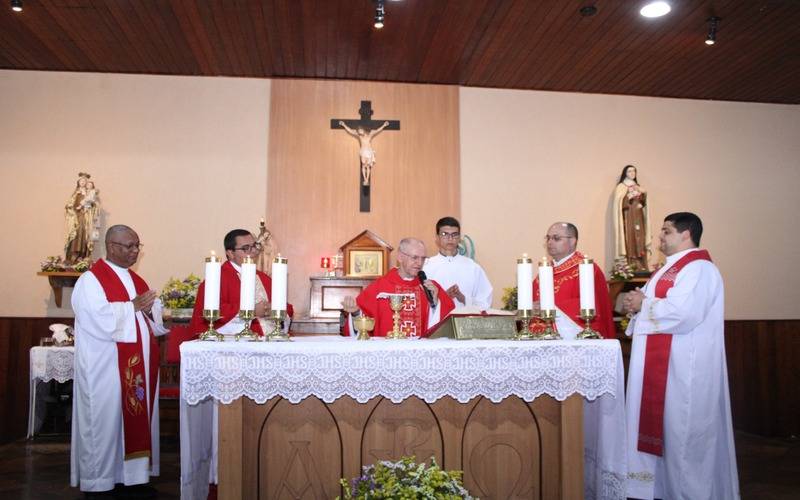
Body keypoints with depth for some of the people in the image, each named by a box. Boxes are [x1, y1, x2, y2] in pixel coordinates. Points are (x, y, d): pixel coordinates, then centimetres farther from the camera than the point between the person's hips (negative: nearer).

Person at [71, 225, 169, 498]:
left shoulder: (135, 279, 15)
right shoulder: (91, 280, -8)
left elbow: (153, 315, 16)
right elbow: (100, 319, -21)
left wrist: (149, 308, -6)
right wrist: (133, 306, -14)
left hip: (138, 365, 7)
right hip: (107, 367, -7)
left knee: (136, 418, 10)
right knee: (107, 420, 0)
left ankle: (130, 476, 19)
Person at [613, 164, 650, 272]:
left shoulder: (638, 187, 18)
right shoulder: (621, 187, 0)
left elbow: (644, 203, 14)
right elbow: (620, 205, -9)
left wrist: (643, 194, 0)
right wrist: (630, 196, -17)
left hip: (638, 219, 5)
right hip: (628, 219, -5)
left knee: (640, 241, -1)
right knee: (630, 241, -13)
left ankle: (641, 267, -1)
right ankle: (630, 267, -14)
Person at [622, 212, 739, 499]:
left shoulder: (698, 269, -14)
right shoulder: (672, 268, 18)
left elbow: (683, 313, -27)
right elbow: (664, 306, 24)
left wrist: (644, 304, -14)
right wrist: (637, 303, 3)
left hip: (683, 367, -10)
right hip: (662, 363, 10)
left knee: (683, 432, -1)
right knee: (659, 424, 13)